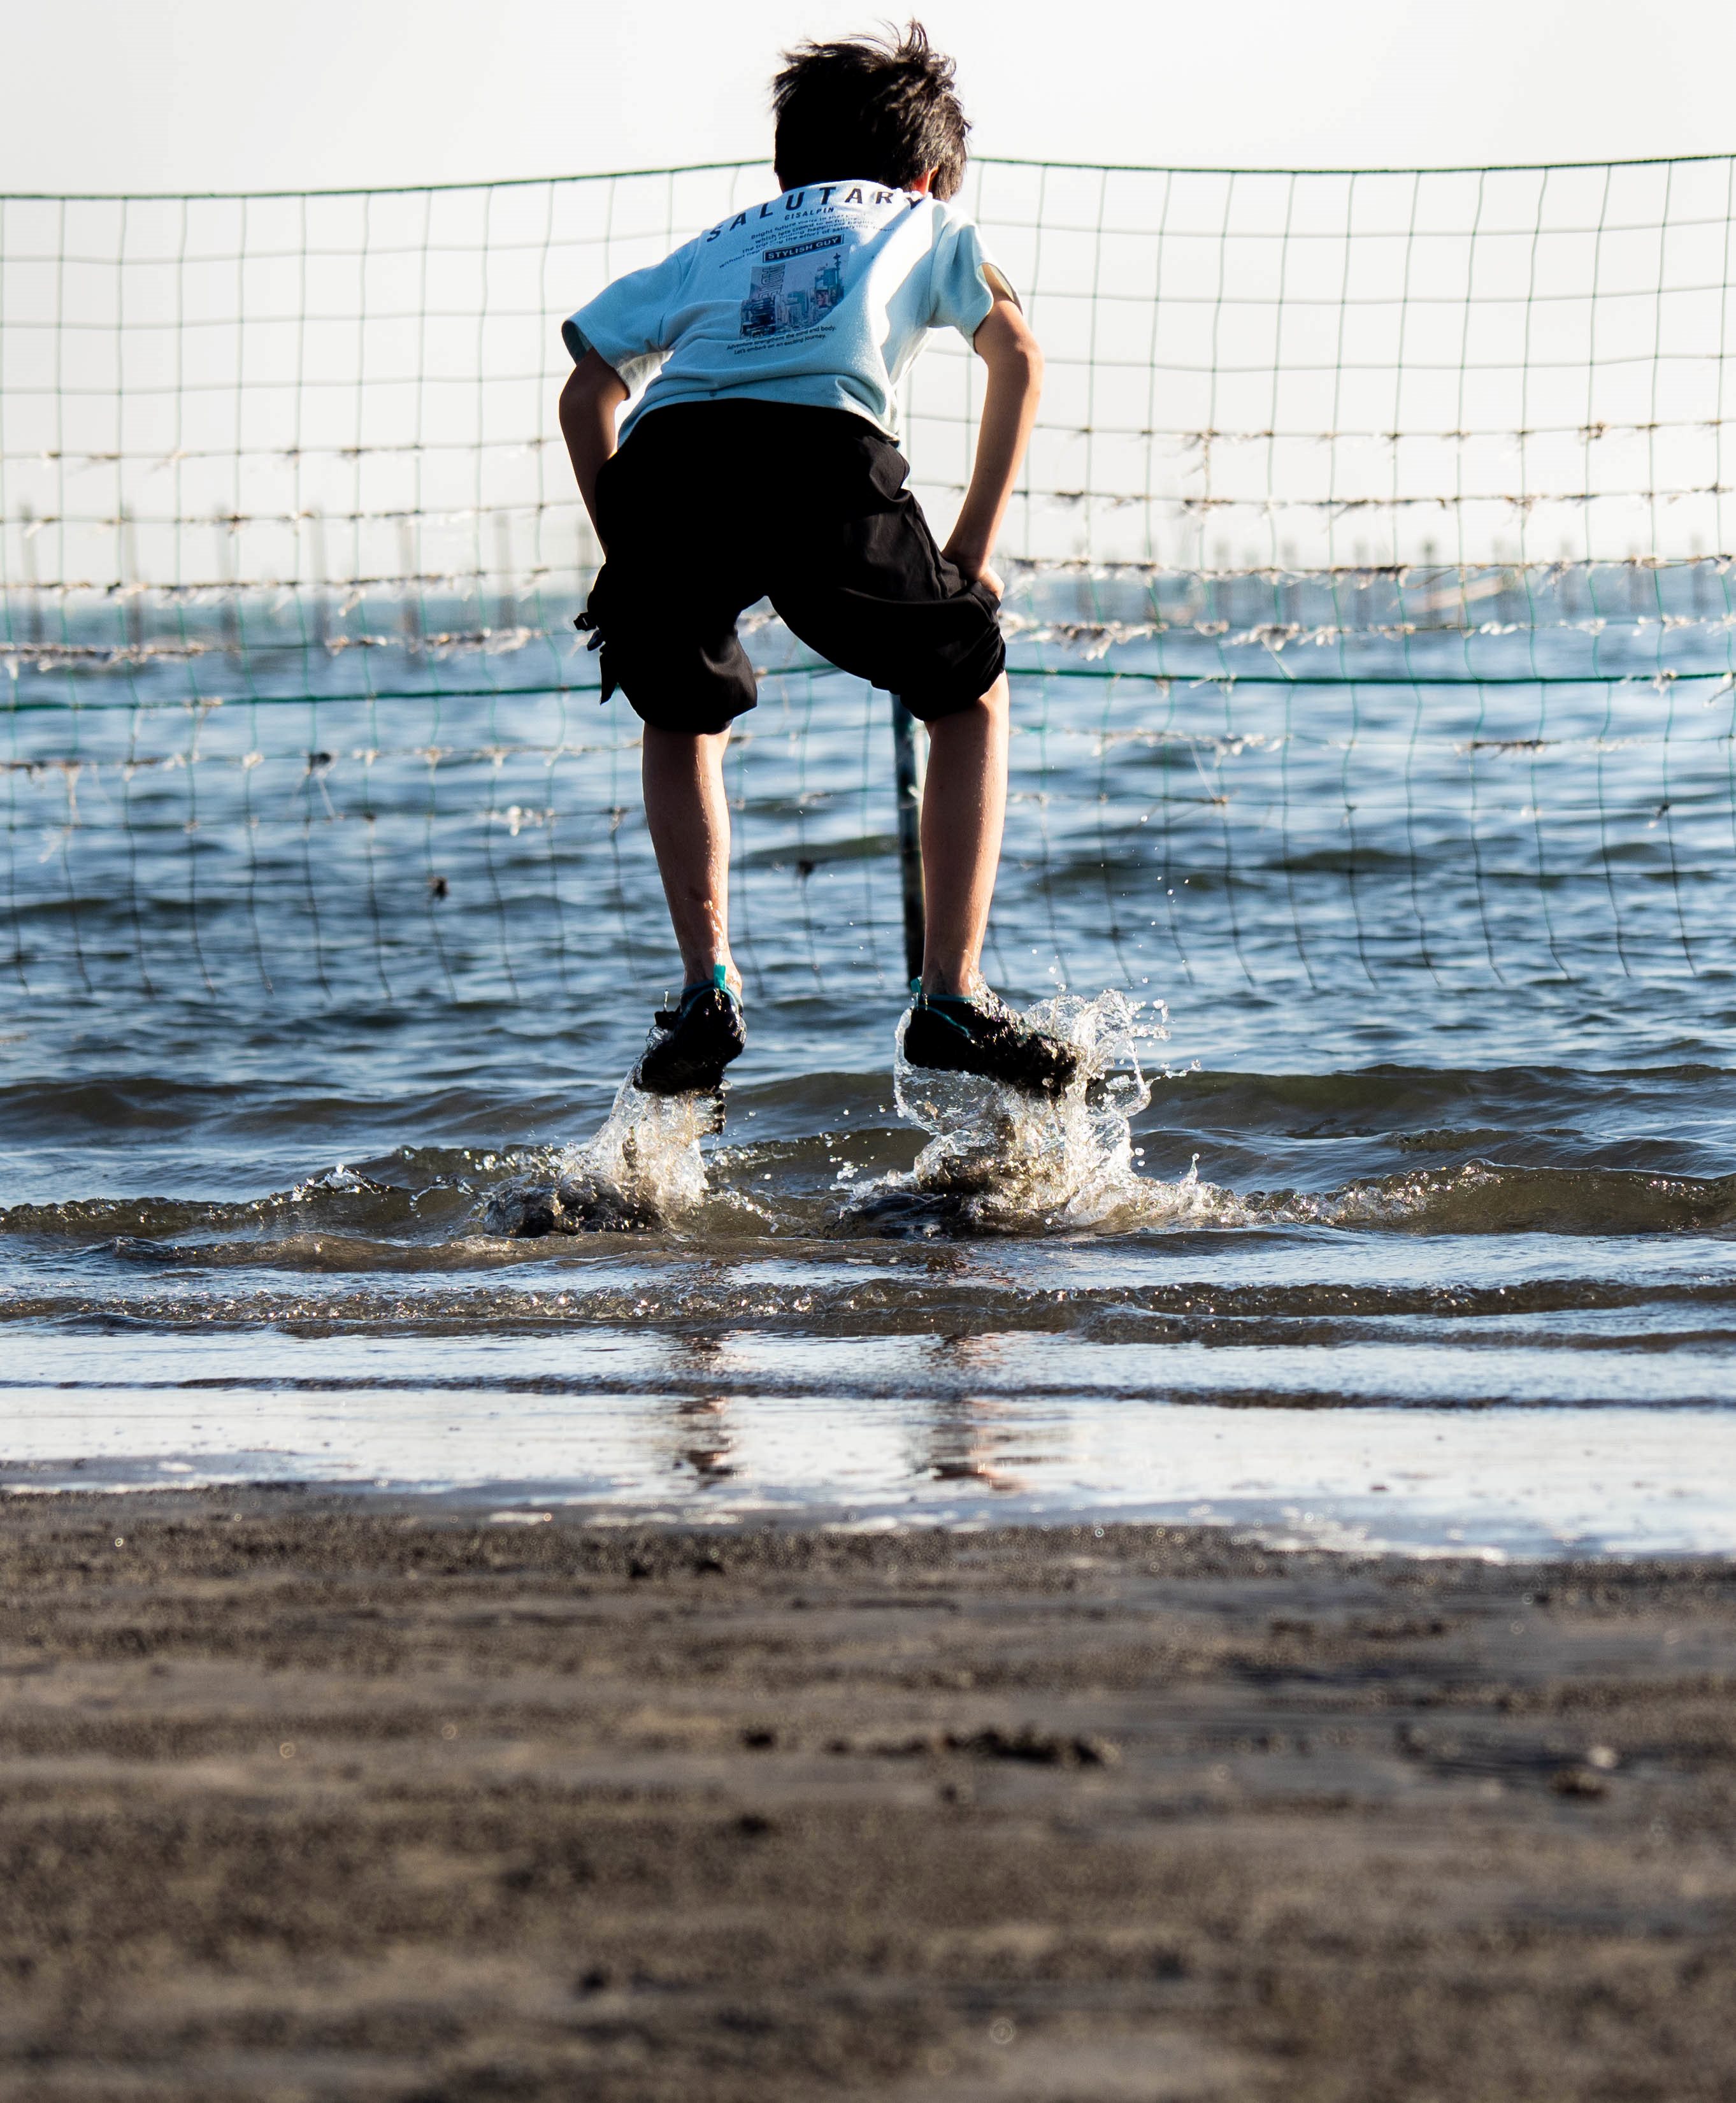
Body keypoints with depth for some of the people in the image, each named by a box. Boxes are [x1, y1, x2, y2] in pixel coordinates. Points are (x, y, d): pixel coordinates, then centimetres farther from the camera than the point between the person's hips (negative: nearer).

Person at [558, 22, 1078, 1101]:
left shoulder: (718, 244, 38)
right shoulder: (927, 223, 35)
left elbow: (587, 393, 26)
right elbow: (1018, 353, 18)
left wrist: (631, 561, 27)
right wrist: (974, 547, 20)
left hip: (665, 460, 3)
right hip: (824, 455, -3)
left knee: (684, 722, 31)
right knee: (972, 699, 21)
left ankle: (709, 991, 15)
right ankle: (952, 1000, 10)